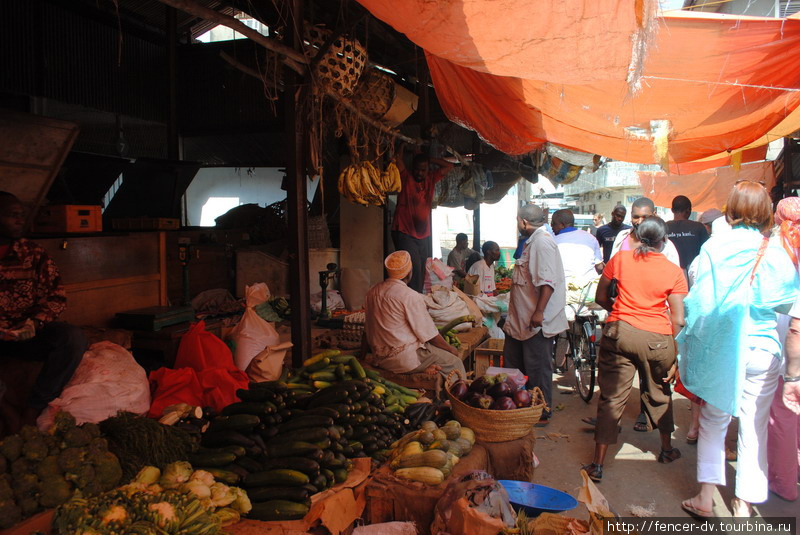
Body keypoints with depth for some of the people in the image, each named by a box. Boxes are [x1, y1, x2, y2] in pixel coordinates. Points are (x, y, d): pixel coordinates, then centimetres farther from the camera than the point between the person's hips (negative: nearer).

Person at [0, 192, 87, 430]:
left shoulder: (34, 254, 11)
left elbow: (56, 296, 8)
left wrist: (34, 323, -12)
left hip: (27, 334, 2)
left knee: (74, 337, -28)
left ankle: (31, 413, -25)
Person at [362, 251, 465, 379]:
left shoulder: (372, 292, 4)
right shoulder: (411, 296, -17)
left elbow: (367, 329, 13)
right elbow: (429, 333, -11)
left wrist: (364, 352, 26)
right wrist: (450, 348, 4)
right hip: (404, 359, -8)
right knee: (455, 362, 5)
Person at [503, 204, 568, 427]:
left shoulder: (542, 242, -18)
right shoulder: (534, 241, 14)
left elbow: (548, 281, -27)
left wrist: (539, 312, -29)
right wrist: (511, 284, 35)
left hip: (537, 322, -11)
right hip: (521, 319, 11)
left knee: (537, 369, 1)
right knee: (512, 362, 19)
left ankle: (542, 414, 14)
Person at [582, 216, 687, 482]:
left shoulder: (621, 258, 1)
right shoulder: (674, 271, -2)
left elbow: (600, 296, 6)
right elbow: (678, 320, -3)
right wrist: (676, 357, 6)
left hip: (619, 331, 0)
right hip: (657, 339, 0)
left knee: (611, 397, 4)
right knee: (659, 393, 22)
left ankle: (597, 464, 6)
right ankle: (667, 448, 44)